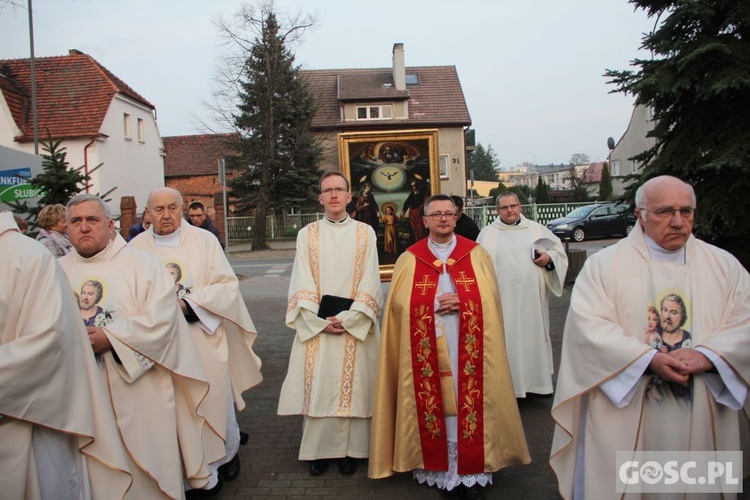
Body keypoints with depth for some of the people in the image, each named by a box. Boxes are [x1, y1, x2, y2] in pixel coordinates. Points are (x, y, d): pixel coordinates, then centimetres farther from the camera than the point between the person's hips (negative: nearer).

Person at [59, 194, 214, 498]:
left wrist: (110, 337, -20)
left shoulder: (140, 264, -2)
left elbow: (161, 315, -12)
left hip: (139, 388, -3)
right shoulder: (59, 271, 10)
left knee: (146, 462, 6)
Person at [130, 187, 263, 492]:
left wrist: (188, 304, -16)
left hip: (204, 337, -1)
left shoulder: (204, 240, -1)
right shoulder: (137, 247, 3)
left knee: (213, 398, 8)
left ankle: (226, 453, 33)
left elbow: (227, 285, -5)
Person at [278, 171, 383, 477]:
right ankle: (318, 450, 16)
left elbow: (369, 282, -2)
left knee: (352, 385, 4)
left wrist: (348, 319, -12)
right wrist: (320, 321, -11)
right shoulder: (307, 234, 5)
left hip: (355, 324, -1)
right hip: (316, 324, 1)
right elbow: (302, 284, 0)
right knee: (317, 385, 3)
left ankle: (350, 449, 16)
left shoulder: (365, 233, 3)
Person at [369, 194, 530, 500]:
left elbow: (490, 299, 4)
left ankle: (471, 473, 12)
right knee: (433, 400, 2)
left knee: (466, 400, 1)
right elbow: (399, 303, 0)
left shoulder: (476, 254, 6)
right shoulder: (409, 259, 6)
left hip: (466, 347, 0)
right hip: (426, 348, 0)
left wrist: (461, 303, -14)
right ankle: (437, 467, 15)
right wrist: (434, 305, -13)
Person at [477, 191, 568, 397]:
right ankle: (511, 383, 8)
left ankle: (537, 379, 23)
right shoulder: (487, 234, 4)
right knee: (507, 340, -1)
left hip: (533, 298, 2)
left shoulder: (537, 229, 10)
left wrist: (549, 258, -8)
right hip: (503, 300, -2)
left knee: (534, 336, 9)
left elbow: (560, 251, 13)